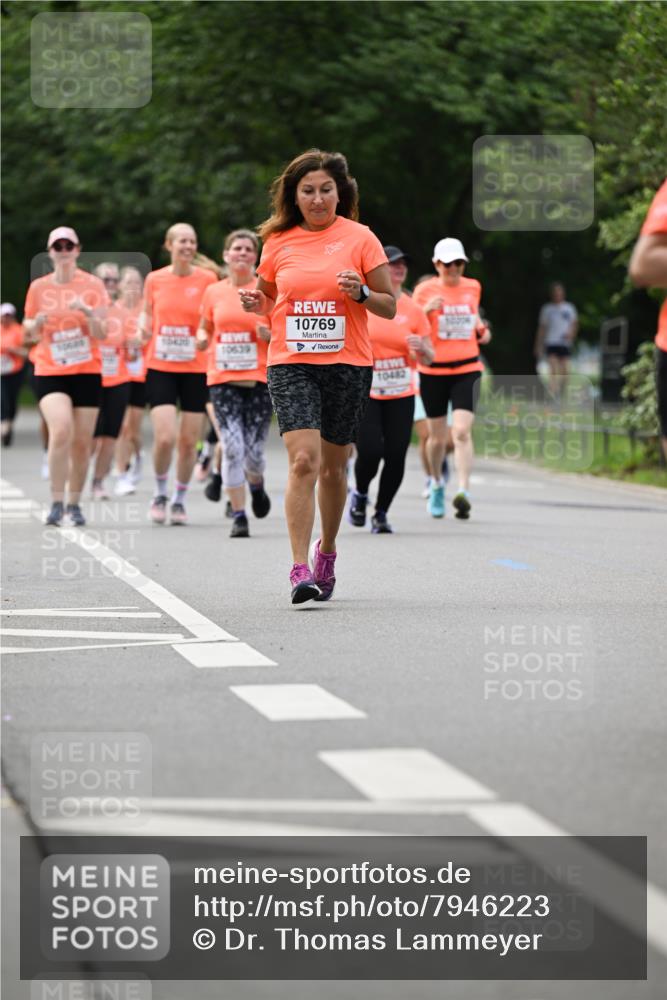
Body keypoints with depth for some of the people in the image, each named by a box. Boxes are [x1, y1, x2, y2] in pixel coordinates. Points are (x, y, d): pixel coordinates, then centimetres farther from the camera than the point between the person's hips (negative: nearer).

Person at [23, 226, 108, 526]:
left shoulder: (93, 285, 0)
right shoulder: (38, 287, 5)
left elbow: (101, 334, -5)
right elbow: (32, 335, 14)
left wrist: (88, 311, -23)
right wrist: (36, 323, -9)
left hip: (87, 371, 1)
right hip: (50, 372, -1)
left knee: (82, 442, 2)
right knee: (61, 431, -22)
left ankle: (74, 503, 18)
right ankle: (56, 502, -15)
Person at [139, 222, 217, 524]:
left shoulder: (207, 279, -1)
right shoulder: (154, 279, 3)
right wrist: (144, 328, -5)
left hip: (196, 369, 0)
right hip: (160, 367, 0)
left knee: (188, 441, 2)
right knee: (165, 438, -13)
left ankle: (179, 500, 20)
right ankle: (160, 493, 11)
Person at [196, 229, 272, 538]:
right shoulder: (213, 292, 8)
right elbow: (205, 327, 22)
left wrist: (271, 335, -16)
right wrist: (202, 339, -1)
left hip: (259, 380, -1)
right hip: (223, 380, 1)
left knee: (253, 451, -2)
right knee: (232, 448, -10)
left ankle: (256, 484, 34)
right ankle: (239, 516, -2)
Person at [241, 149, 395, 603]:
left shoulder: (360, 238, 0)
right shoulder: (278, 241, 6)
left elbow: (389, 306, 3)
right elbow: (268, 295, 20)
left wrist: (361, 293, -17)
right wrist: (258, 304, -3)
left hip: (348, 365, 0)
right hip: (291, 364, 0)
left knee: (334, 465, 9)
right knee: (303, 460, -15)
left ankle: (326, 551, 33)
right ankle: (300, 569, -17)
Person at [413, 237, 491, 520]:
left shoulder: (473, 287, 8)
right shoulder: (425, 290, -1)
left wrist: (482, 330, 4)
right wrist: (426, 310, -19)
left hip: (467, 370, 1)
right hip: (433, 370, -1)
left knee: (462, 431, -17)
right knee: (437, 437, 8)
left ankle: (463, 491, -24)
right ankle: (436, 484, 34)